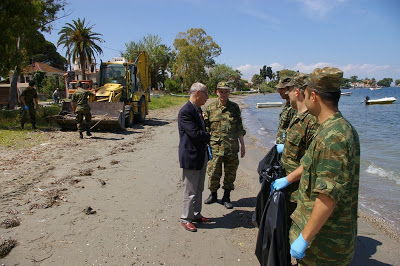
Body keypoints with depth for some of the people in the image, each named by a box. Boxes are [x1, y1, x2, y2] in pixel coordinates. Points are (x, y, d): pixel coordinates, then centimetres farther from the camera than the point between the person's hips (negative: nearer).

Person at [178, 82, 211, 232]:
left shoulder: (197, 109, 11)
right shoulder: (185, 112, -19)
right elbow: (195, 133, -24)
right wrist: (212, 137, -11)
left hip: (201, 155, 9)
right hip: (191, 156, -9)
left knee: (199, 189, 19)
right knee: (190, 191, 4)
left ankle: (196, 215, 34)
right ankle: (186, 219, 21)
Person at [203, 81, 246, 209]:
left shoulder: (235, 108, 6)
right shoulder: (210, 108, 3)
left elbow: (239, 129, 10)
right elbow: (206, 128, 8)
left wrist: (243, 145, 8)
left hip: (232, 148, 1)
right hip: (215, 147, -1)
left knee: (230, 174, 8)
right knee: (213, 173, 4)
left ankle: (226, 198, 25)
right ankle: (213, 195, 27)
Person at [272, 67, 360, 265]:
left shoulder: (333, 137, -28)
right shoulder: (338, 128, 7)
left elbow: (329, 196, -31)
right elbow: (313, 163, 20)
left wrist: (304, 238, -25)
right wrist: (288, 179, 29)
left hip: (325, 234, -10)